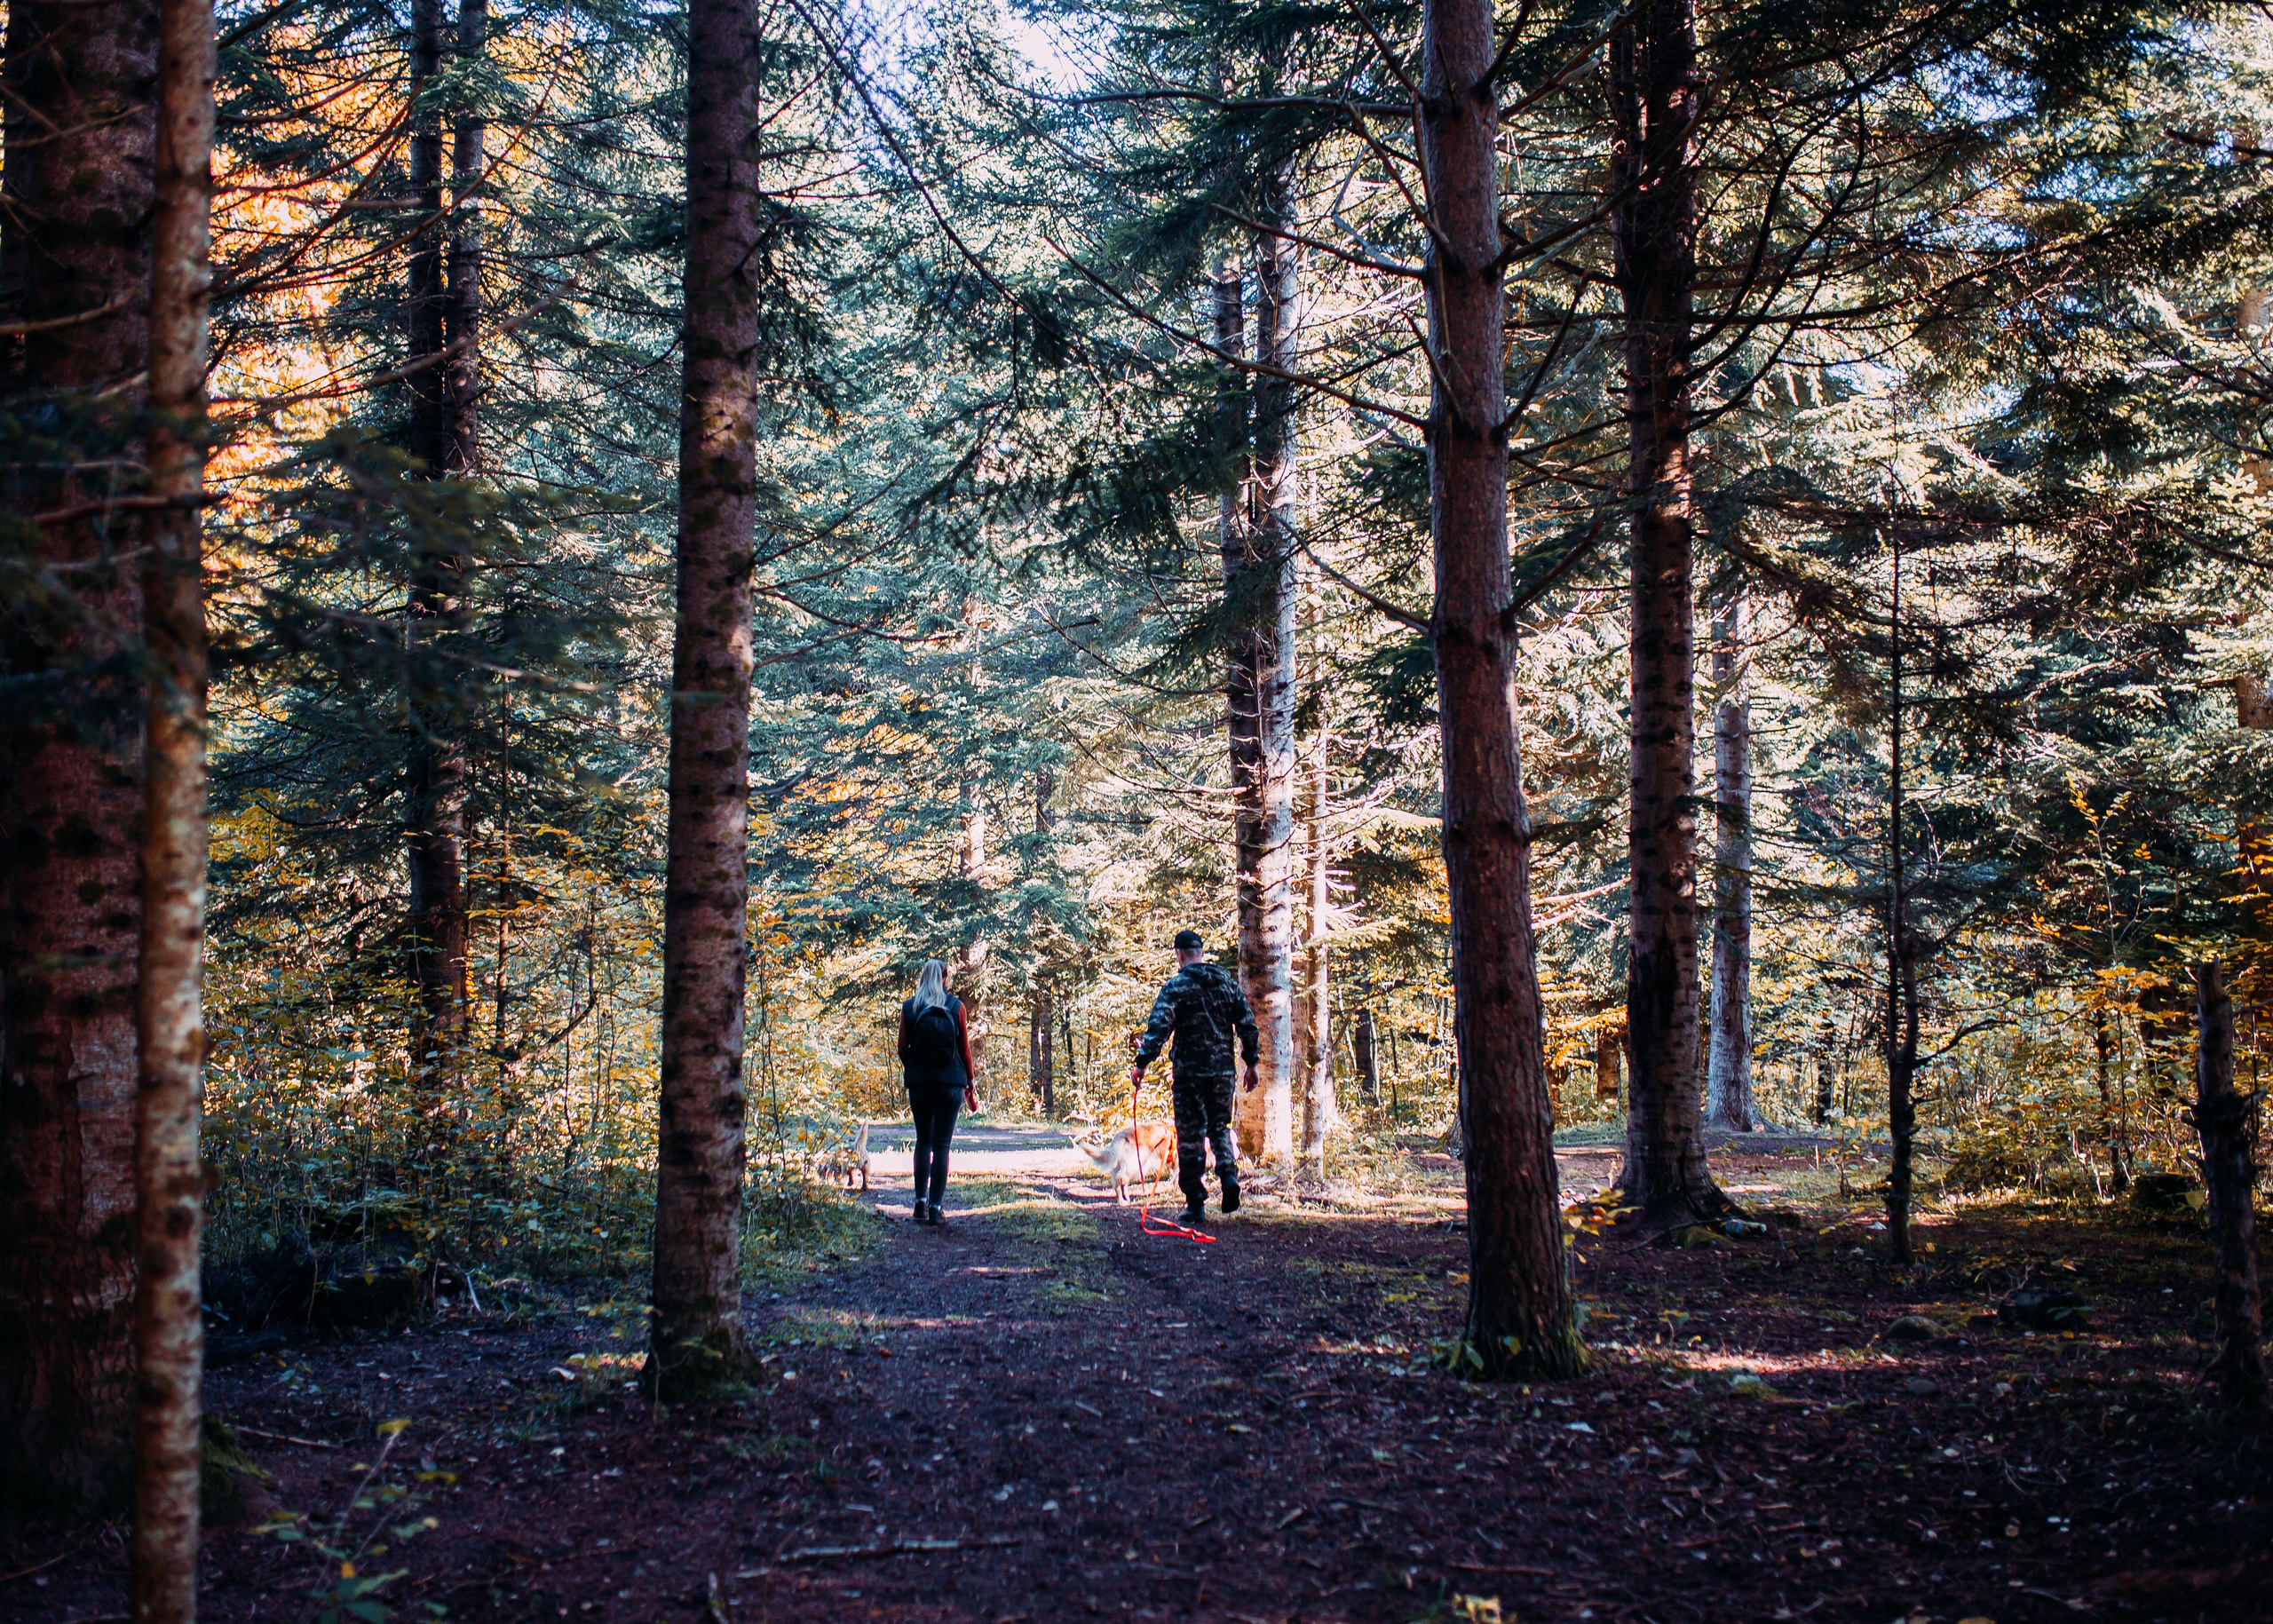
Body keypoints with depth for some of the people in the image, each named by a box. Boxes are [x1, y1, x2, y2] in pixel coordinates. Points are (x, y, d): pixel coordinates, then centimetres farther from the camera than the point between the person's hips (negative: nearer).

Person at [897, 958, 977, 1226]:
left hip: (919, 1080, 1)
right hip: (950, 1081, -1)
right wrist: (969, 1084, 11)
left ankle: (921, 1201, 9)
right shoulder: (956, 1007, -2)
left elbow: (902, 1049, 3)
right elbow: (965, 1049, 1)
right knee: (941, 1144, 2)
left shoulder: (909, 1008, 1)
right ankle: (935, 1208, -2)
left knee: (923, 1141, 16)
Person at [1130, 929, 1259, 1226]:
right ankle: (1229, 1175, -6)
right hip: (1223, 1071, 4)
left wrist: (1141, 1065, -14)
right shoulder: (1228, 983, 8)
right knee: (1220, 1127, 19)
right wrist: (1252, 1063, 18)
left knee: (1190, 1136, 2)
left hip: (1190, 1071, -4)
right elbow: (1248, 1024, 10)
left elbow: (1159, 1027, -15)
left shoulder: (1177, 986, -6)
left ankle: (1196, 1204, 3)